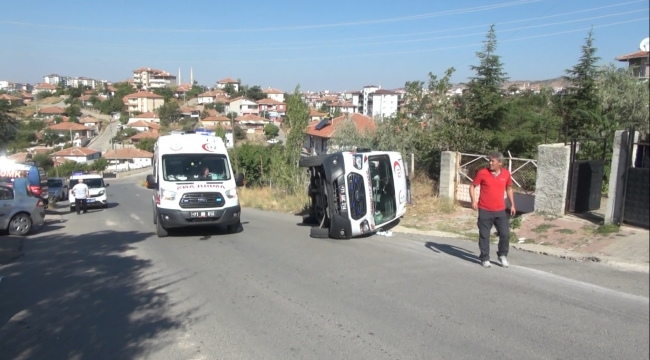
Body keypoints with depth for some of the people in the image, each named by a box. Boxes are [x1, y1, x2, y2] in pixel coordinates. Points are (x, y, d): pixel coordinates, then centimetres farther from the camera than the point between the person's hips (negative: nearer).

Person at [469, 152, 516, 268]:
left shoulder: (506, 173, 1)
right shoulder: (482, 173, -8)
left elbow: (509, 188, 16)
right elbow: (472, 186, 0)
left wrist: (512, 204, 13)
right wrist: (473, 200, -13)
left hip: (500, 211, 2)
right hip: (485, 211, -2)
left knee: (505, 234, 2)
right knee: (484, 236, 3)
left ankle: (503, 255, 25)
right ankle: (485, 259, 17)